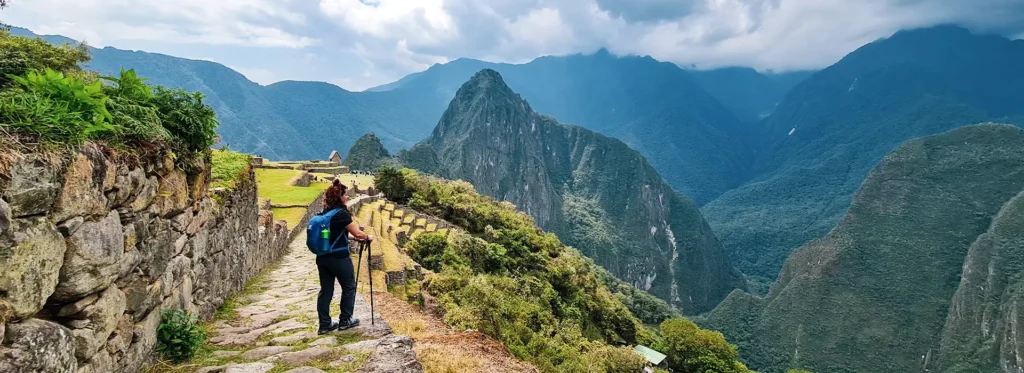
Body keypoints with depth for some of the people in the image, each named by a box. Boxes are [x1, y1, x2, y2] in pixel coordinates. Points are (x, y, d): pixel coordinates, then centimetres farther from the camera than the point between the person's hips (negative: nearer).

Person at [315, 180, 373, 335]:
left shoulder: (323, 213, 7)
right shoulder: (342, 213, -16)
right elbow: (357, 233, -11)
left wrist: (349, 236, 22)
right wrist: (368, 237, 7)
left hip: (322, 257, 7)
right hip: (339, 258, -7)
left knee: (325, 290, 11)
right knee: (349, 287, 10)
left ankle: (325, 324, 16)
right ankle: (345, 321, 18)